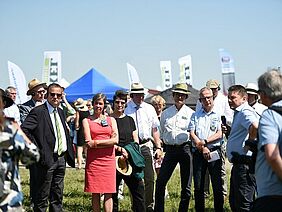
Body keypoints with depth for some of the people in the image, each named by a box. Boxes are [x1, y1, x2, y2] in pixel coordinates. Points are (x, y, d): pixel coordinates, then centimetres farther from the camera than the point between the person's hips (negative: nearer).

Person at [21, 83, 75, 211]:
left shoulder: (60, 112, 14)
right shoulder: (38, 112, -10)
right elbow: (24, 129, -20)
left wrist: (69, 153, 11)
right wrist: (36, 148, -18)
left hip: (61, 158, 8)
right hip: (47, 158, -8)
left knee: (57, 197, 14)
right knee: (42, 197, -1)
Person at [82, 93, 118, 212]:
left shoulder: (111, 120, 14)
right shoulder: (87, 121, 7)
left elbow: (115, 140, 0)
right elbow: (88, 143, -4)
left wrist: (96, 142, -5)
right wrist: (108, 141, -5)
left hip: (108, 159, 1)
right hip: (93, 160, -1)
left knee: (108, 193, -3)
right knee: (95, 193, 0)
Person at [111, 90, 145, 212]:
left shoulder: (129, 120, 16)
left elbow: (136, 140, 16)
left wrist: (129, 152, -2)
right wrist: (120, 149, -15)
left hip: (131, 159, 4)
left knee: (138, 190, -3)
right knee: (113, 194, -1)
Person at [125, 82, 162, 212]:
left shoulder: (149, 109, 10)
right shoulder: (125, 109, -1)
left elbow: (155, 130, 14)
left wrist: (158, 147, 8)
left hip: (145, 145, 2)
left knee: (149, 178, -3)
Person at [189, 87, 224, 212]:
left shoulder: (218, 115, 7)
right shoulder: (195, 116, 13)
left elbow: (219, 134, -2)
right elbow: (192, 134, 4)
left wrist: (205, 141, -11)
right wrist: (202, 148, -7)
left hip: (214, 152, -2)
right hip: (198, 153, 2)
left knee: (218, 185, -2)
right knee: (198, 186, 4)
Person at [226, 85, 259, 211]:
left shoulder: (245, 112, -14)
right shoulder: (238, 113, 19)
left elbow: (255, 126, -36)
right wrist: (229, 131, 17)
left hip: (244, 163, -11)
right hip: (238, 163, 11)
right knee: (234, 201, 18)